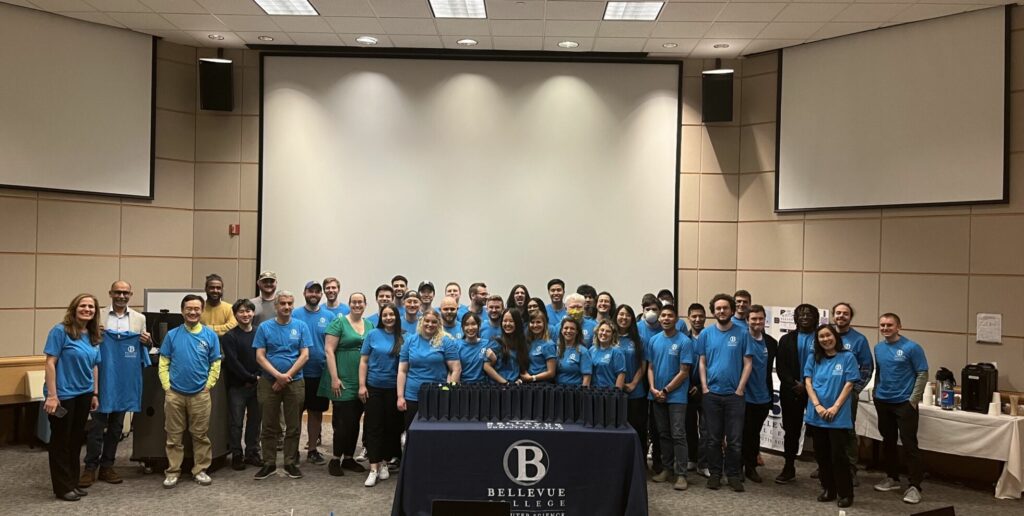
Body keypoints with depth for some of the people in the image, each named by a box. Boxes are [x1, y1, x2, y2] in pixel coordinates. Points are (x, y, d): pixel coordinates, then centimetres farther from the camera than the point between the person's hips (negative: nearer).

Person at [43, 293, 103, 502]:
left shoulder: (93, 336, 8)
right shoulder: (60, 331, -12)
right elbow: (50, 363, -14)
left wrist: (95, 394, 13)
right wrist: (52, 395, -18)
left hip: (84, 394, 7)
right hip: (63, 395, -6)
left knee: (76, 440, 14)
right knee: (61, 441, 5)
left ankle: (73, 483, 25)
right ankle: (62, 487, 13)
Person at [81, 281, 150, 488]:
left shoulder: (139, 319, 9)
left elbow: (143, 350, 13)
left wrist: (147, 343, -8)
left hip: (126, 380, 3)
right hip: (103, 378, -3)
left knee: (116, 425, 10)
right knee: (97, 424, -1)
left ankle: (106, 467, 20)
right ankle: (90, 467, 10)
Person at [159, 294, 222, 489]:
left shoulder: (210, 335, 0)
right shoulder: (172, 335, 2)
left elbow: (215, 365, 2)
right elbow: (163, 363, 3)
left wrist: (207, 386, -4)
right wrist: (167, 386, -5)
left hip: (200, 394, 0)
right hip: (174, 394, 1)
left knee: (200, 435, 7)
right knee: (174, 436, 8)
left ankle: (200, 470, 16)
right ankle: (172, 471, 16)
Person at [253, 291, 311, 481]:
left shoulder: (301, 326, 2)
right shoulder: (264, 327, 1)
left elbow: (304, 355, -3)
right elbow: (260, 356, -4)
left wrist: (287, 375, -11)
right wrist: (277, 375, -15)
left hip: (295, 382, 0)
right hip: (269, 382, 0)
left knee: (293, 426, 6)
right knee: (269, 426, 7)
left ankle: (290, 463, 17)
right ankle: (269, 464, 17)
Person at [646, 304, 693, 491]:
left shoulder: (684, 341, -9)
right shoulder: (654, 340, 5)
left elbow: (683, 372, -10)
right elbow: (650, 367, 10)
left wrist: (665, 391, -11)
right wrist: (653, 388, -5)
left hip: (676, 396, -5)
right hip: (657, 396, 5)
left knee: (678, 435, -5)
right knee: (663, 433, 13)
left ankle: (681, 474, -2)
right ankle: (666, 468, 23)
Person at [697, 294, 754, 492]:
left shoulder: (742, 334, -1)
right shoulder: (706, 334, 4)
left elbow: (748, 363, -2)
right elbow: (702, 363, 6)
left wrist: (740, 389, -7)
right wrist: (704, 387, -3)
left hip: (734, 394, -1)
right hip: (712, 394, 1)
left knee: (735, 439, 3)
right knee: (713, 438, 9)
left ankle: (734, 475, 17)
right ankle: (715, 473, 20)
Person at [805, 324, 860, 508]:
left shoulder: (847, 357, -2)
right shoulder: (813, 359, 8)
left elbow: (849, 385, -6)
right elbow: (808, 383, 2)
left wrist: (835, 408, -12)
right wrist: (817, 406, -10)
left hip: (838, 416, -4)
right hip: (816, 415, 4)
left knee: (838, 455, -5)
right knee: (821, 455, 10)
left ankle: (846, 493, 7)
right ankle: (828, 490, 22)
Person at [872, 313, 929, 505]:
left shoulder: (912, 348, -10)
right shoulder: (878, 348, 6)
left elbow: (922, 374, -9)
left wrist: (913, 400, -12)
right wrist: (875, 393, 10)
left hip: (904, 403, -6)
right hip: (883, 402, 6)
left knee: (909, 444, -6)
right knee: (888, 442, 14)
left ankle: (915, 486, 0)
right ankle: (892, 478, 27)